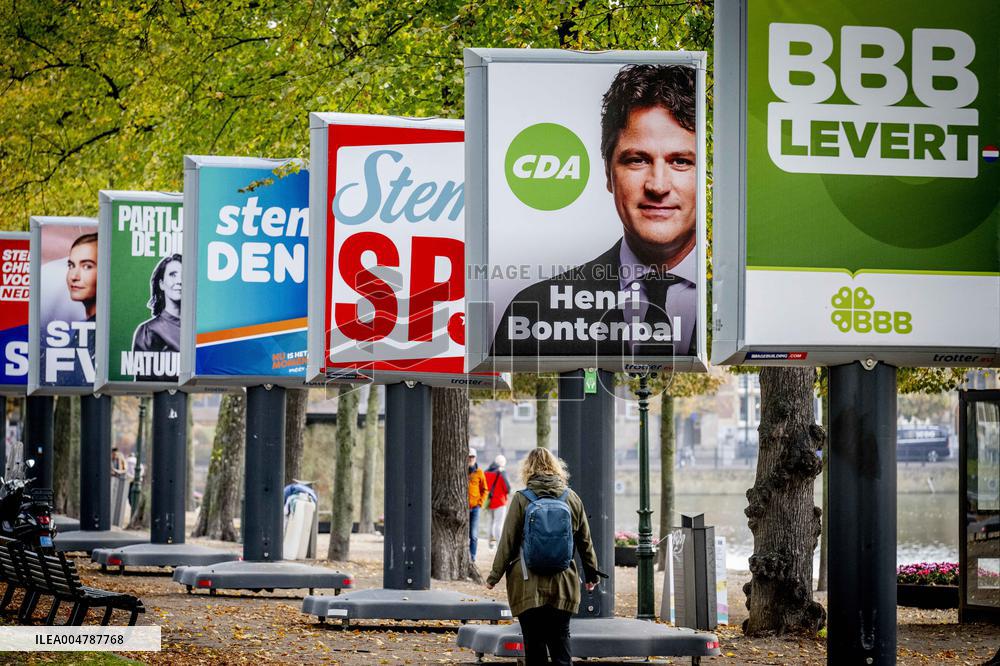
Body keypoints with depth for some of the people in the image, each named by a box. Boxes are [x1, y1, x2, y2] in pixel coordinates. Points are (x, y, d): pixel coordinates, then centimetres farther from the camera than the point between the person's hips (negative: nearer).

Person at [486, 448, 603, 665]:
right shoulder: (572, 498, 4)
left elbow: (507, 542, -4)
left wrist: (495, 575, 5)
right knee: (561, 647, 5)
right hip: (563, 586, 2)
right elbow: (585, 542, 12)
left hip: (528, 587, -2)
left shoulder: (521, 499, -6)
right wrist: (592, 574, 24)